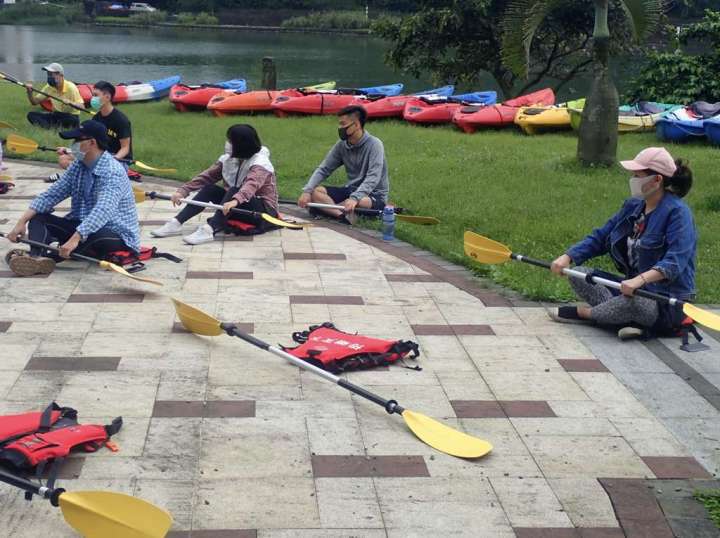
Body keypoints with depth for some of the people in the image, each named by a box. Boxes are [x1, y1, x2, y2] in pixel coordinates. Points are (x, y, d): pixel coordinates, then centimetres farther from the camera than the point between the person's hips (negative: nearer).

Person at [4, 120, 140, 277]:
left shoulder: (113, 172, -22)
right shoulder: (78, 166, 5)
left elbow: (103, 211, -36)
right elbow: (51, 195, 3)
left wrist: (75, 239, -47)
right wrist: (22, 221, -9)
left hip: (118, 238, -8)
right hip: (83, 228, 8)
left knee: (95, 234, -41)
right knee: (38, 219, -7)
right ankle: (36, 257, -36)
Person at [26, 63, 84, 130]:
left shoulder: (71, 87, -15)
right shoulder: (49, 87, 1)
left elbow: (82, 107, -20)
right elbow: (35, 102, 5)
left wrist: (70, 102, -38)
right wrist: (30, 92, -14)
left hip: (71, 116, -6)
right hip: (56, 115, 6)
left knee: (73, 120, -42)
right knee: (31, 115, -15)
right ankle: (52, 128, -35)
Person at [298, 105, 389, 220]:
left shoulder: (374, 144, -17)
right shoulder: (341, 145, 2)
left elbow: (373, 178, -28)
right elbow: (323, 170, 3)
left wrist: (354, 198, -42)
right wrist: (307, 191, -13)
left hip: (374, 195, -7)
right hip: (351, 190, 7)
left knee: (357, 203, -41)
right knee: (315, 192, -14)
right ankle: (344, 215, -34)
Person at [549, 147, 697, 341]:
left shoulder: (677, 212, -16)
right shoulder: (633, 206, 8)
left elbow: (675, 262, -29)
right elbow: (600, 238, 12)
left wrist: (641, 279, -44)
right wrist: (567, 257, -5)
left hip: (668, 303, -8)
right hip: (632, 285, 8)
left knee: (633, 301, -40)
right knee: (578, 274, -3)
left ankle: (583, 313, -9)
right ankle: (633, 322, -22)